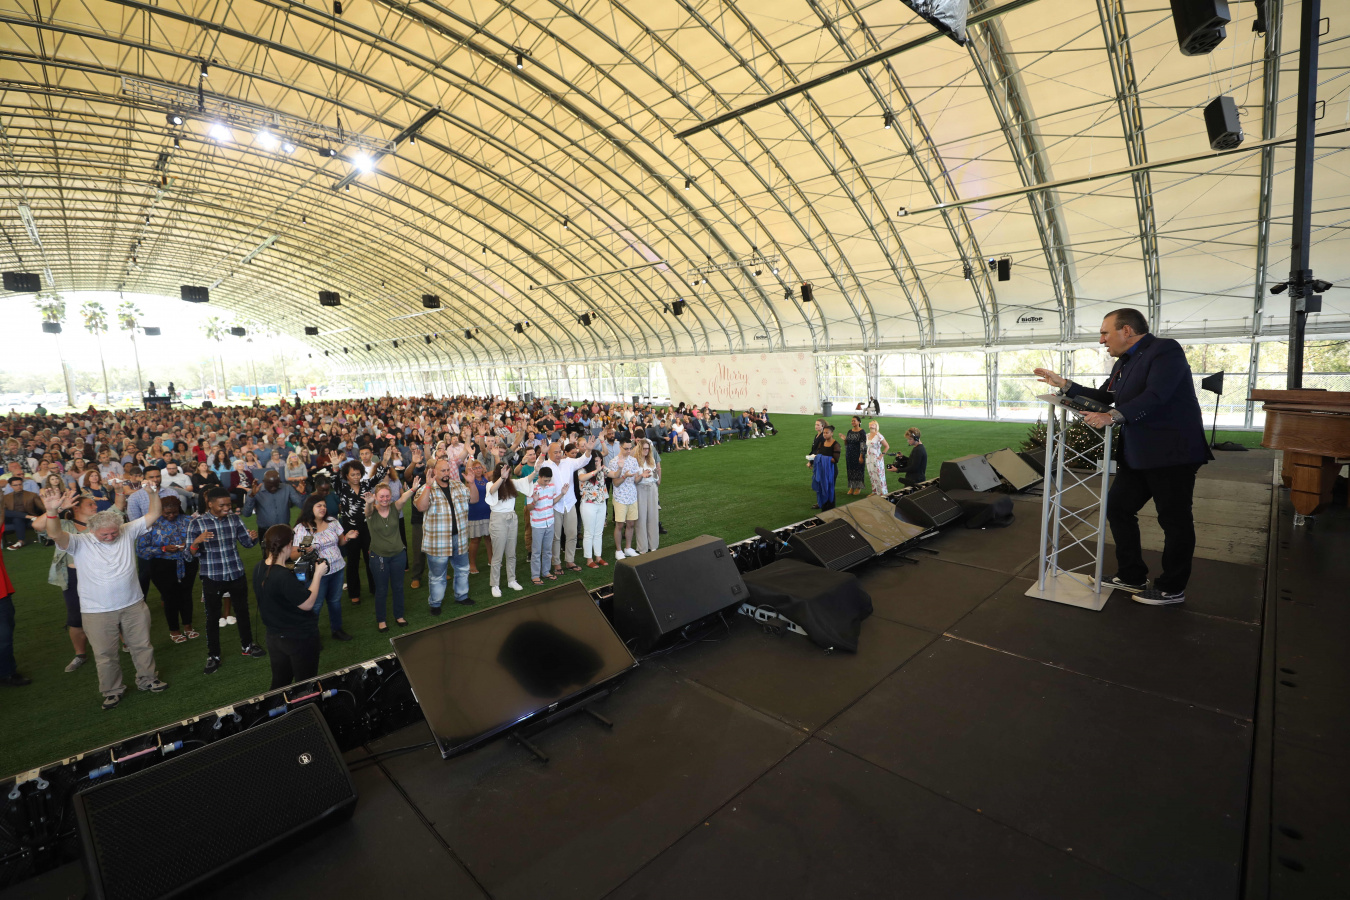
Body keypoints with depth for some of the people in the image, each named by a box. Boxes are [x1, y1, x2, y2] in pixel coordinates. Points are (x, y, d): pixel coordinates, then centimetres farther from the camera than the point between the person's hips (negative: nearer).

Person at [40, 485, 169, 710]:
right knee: (105, 654, 10)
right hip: (97, 611, -2)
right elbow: (55, 535, -29)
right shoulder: (80, 543, -10)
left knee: (142, 645, 16)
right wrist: (51, 511, -46)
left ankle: (147, 679, 35)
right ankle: (112, 691, 28)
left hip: (133, 605, 2)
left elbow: (153, 515, -3)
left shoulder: (128, 532, -2)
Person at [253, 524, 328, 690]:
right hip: (300, 638, -8)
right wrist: (318, 574, -17)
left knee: (279, 683, 23)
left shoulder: (259, 569, -5)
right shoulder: (284, 576, -32)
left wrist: (293, 570, 5)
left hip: (274, 637, 8)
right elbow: (307, 604, -24)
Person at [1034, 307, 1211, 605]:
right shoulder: (1125, 362, 14)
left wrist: (1113, 417, -35)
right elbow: (1104, 396, 21)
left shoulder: (1165, 350, -14)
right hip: (1136, 454, 9)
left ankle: (1172, 589, 16)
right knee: (1118, 508, 13)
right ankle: (1132, 576, 25)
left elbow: (1155, 396, -27)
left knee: (1174, 520, 3)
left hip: (1173, 453, -9)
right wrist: (1064, 385, 13)